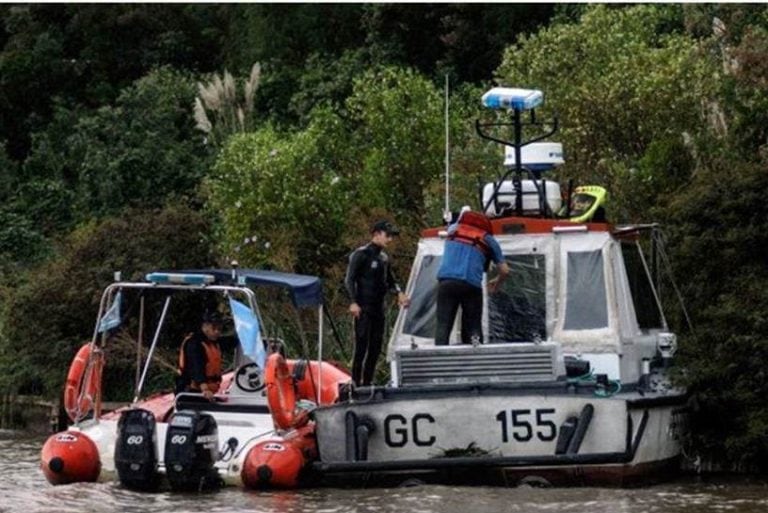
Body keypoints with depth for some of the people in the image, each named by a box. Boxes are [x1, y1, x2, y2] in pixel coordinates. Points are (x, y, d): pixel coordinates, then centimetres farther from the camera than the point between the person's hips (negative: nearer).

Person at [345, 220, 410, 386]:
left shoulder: (384, 258, 17)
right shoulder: (361, 254, -6)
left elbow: (390, 281, 25)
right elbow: (349, 280, -10)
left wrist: (399, 293, 4)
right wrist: (353, 302, -21)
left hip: (378, 308, 8)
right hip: (364, 309, -8)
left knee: (376, 348, 8)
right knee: (362, 346, -11)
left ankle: (367, 382, 14)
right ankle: (356, 383, -11)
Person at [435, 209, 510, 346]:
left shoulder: (453, 229, 23)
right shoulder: (489, 240, 18)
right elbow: (505, 271, 18)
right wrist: (497, 282, 38)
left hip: (446, 281, 1)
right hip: (471, 285, -1)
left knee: (443, 326, -3)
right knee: (473, 328, 7)